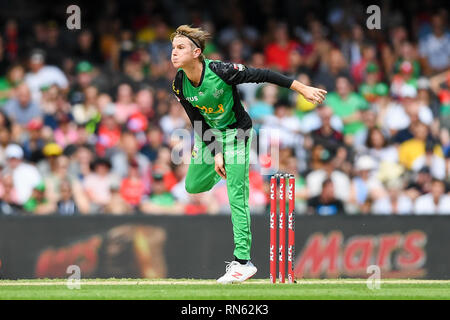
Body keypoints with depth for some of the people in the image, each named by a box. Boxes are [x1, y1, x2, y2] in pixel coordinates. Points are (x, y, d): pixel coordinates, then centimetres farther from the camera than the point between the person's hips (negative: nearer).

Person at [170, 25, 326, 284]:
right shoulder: (180, 85, -14)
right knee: (193, 186, 10)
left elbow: (262, 75, -22)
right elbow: (198, 122, -6)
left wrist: (302, 89, -21)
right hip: (209, 134, 6)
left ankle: (243, 262, -8)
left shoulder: (220, 71, -30)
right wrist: (216, 153, -14)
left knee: (237, 197, -10)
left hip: (236, 132, -6)